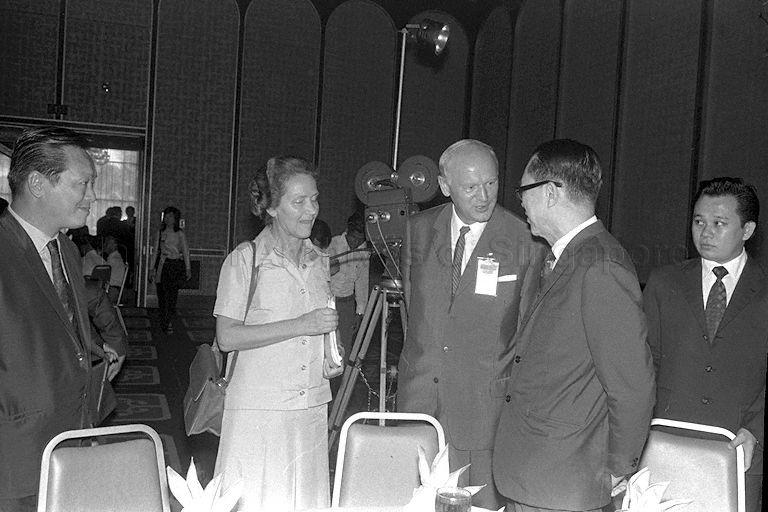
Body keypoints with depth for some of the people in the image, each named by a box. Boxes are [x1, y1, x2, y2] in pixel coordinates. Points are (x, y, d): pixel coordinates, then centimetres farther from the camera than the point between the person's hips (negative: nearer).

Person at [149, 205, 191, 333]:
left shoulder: (180, 234, 3)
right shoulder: (160, 232, 10)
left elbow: (185, 252, 5)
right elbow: (156, 251, 14)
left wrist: (188, 269, 1)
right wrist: (153, 268, 11)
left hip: (175, 265, -3)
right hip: (161, 265, 3)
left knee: (172, 294, -8)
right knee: (161, 293, 1)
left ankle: (169, 322, -2)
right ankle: (164, 322, 10)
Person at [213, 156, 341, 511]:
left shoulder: (320, 261, 10)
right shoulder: (245, 259, -8)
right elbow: (227, 337, -14)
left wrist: (330, 358, 3)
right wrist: (299, 325, -20)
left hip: (312, 408, 5)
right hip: (257, 411, -5)